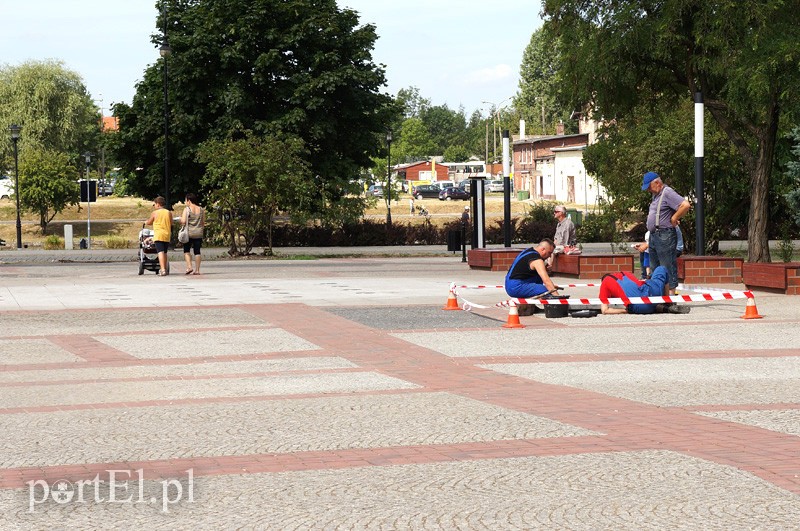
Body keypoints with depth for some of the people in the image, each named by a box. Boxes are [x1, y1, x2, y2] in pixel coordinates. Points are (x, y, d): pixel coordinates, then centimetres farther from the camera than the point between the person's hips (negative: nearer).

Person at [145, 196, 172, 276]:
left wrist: (145, 222, 33)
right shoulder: (169, 213, 7)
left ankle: (163, 270, -25)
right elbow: (171, 224, 15)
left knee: (160, 252, -12)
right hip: (167, 235, 4)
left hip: (158, 235, -4)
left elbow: (149, 222, 10)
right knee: (165, 253, 16)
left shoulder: (155, 213, -3)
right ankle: (166, 269, 21)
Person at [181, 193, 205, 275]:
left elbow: (183, 222, -13)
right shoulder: (201, 209, 6)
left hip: (189, 233, -4)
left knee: (186, 250, 6)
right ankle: (197, 270, 4)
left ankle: (189, 267, -10)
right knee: (197, 251, 6)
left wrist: (181, 218, 8)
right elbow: (203, 223, 10)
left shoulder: (187, 209, -7)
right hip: (199, 233, 4)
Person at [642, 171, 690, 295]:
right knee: (655, 269, 14)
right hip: (653, 236, 10)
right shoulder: (656, 195, 18)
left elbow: (686, 205, -24)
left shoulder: (667, 193, -12)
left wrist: (674, 219, -15)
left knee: (668, 268, -9)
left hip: (664, 236, -10)